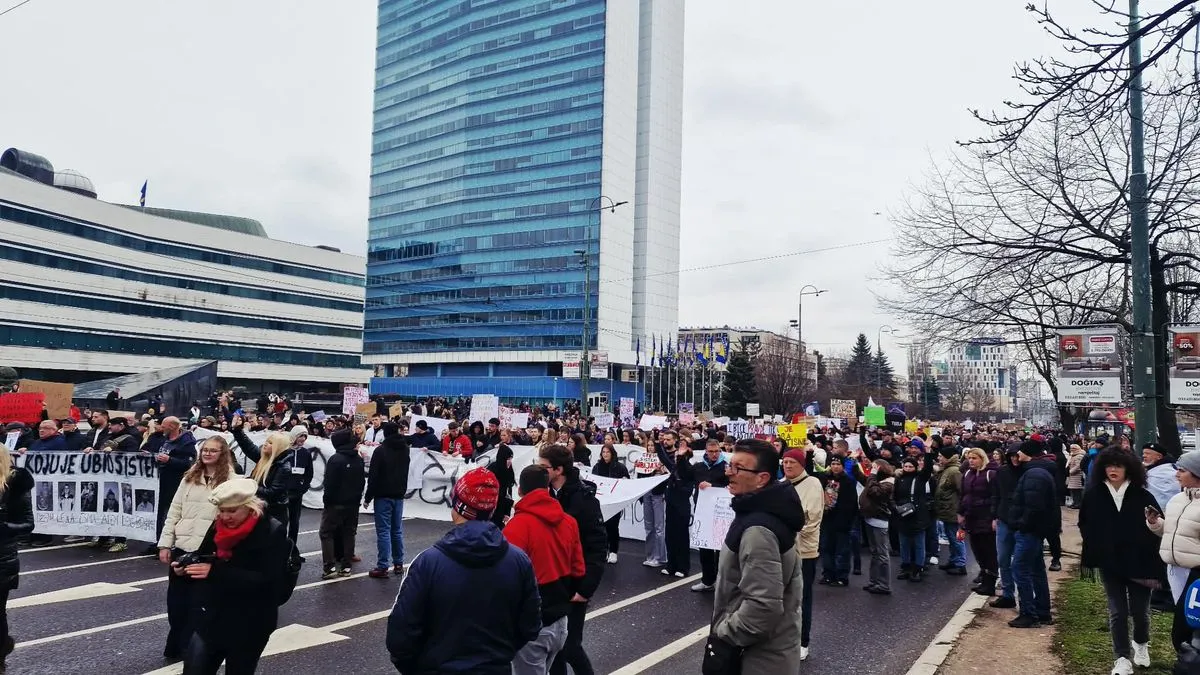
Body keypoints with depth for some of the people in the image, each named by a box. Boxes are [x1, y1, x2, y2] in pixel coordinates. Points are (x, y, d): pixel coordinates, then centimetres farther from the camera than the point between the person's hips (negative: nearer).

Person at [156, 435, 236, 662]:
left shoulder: (231, 481, -5)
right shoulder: (189, 477, 10)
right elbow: (174, 512, 10)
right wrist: (165, 543, 4)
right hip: (182, 547, 4)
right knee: (176, 601, 10)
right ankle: (176, 647, 28)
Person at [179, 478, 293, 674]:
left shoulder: (273, 532, -16)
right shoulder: (218, 526, 1)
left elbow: (265, 581, -24)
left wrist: (215, 572, -29)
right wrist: (186, 564, -14)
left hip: (248, 627, -5)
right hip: (210, 620, 5)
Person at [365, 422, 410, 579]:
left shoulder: (380, 450, -12)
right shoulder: (404, 449, 8)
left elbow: (373, 476, -13)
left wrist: (368, 497, -6)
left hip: (383, 496, -6)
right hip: (399, 495, 6)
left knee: (383, 531, -5)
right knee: (397, 530, 12)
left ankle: (382, 567, -5)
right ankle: (398, 564, 15)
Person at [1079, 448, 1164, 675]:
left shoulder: (1142, 496, -9)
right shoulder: (1094, 494, -4)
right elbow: (1084, 524, 9)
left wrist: (1154, 564, -12)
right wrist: (1094, 547, -2)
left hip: (1138, 562, -1)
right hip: (1109, 563, 1)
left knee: (1140, 610, 11)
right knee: (1117, 612, 5)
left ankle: (1141, 644, 41)